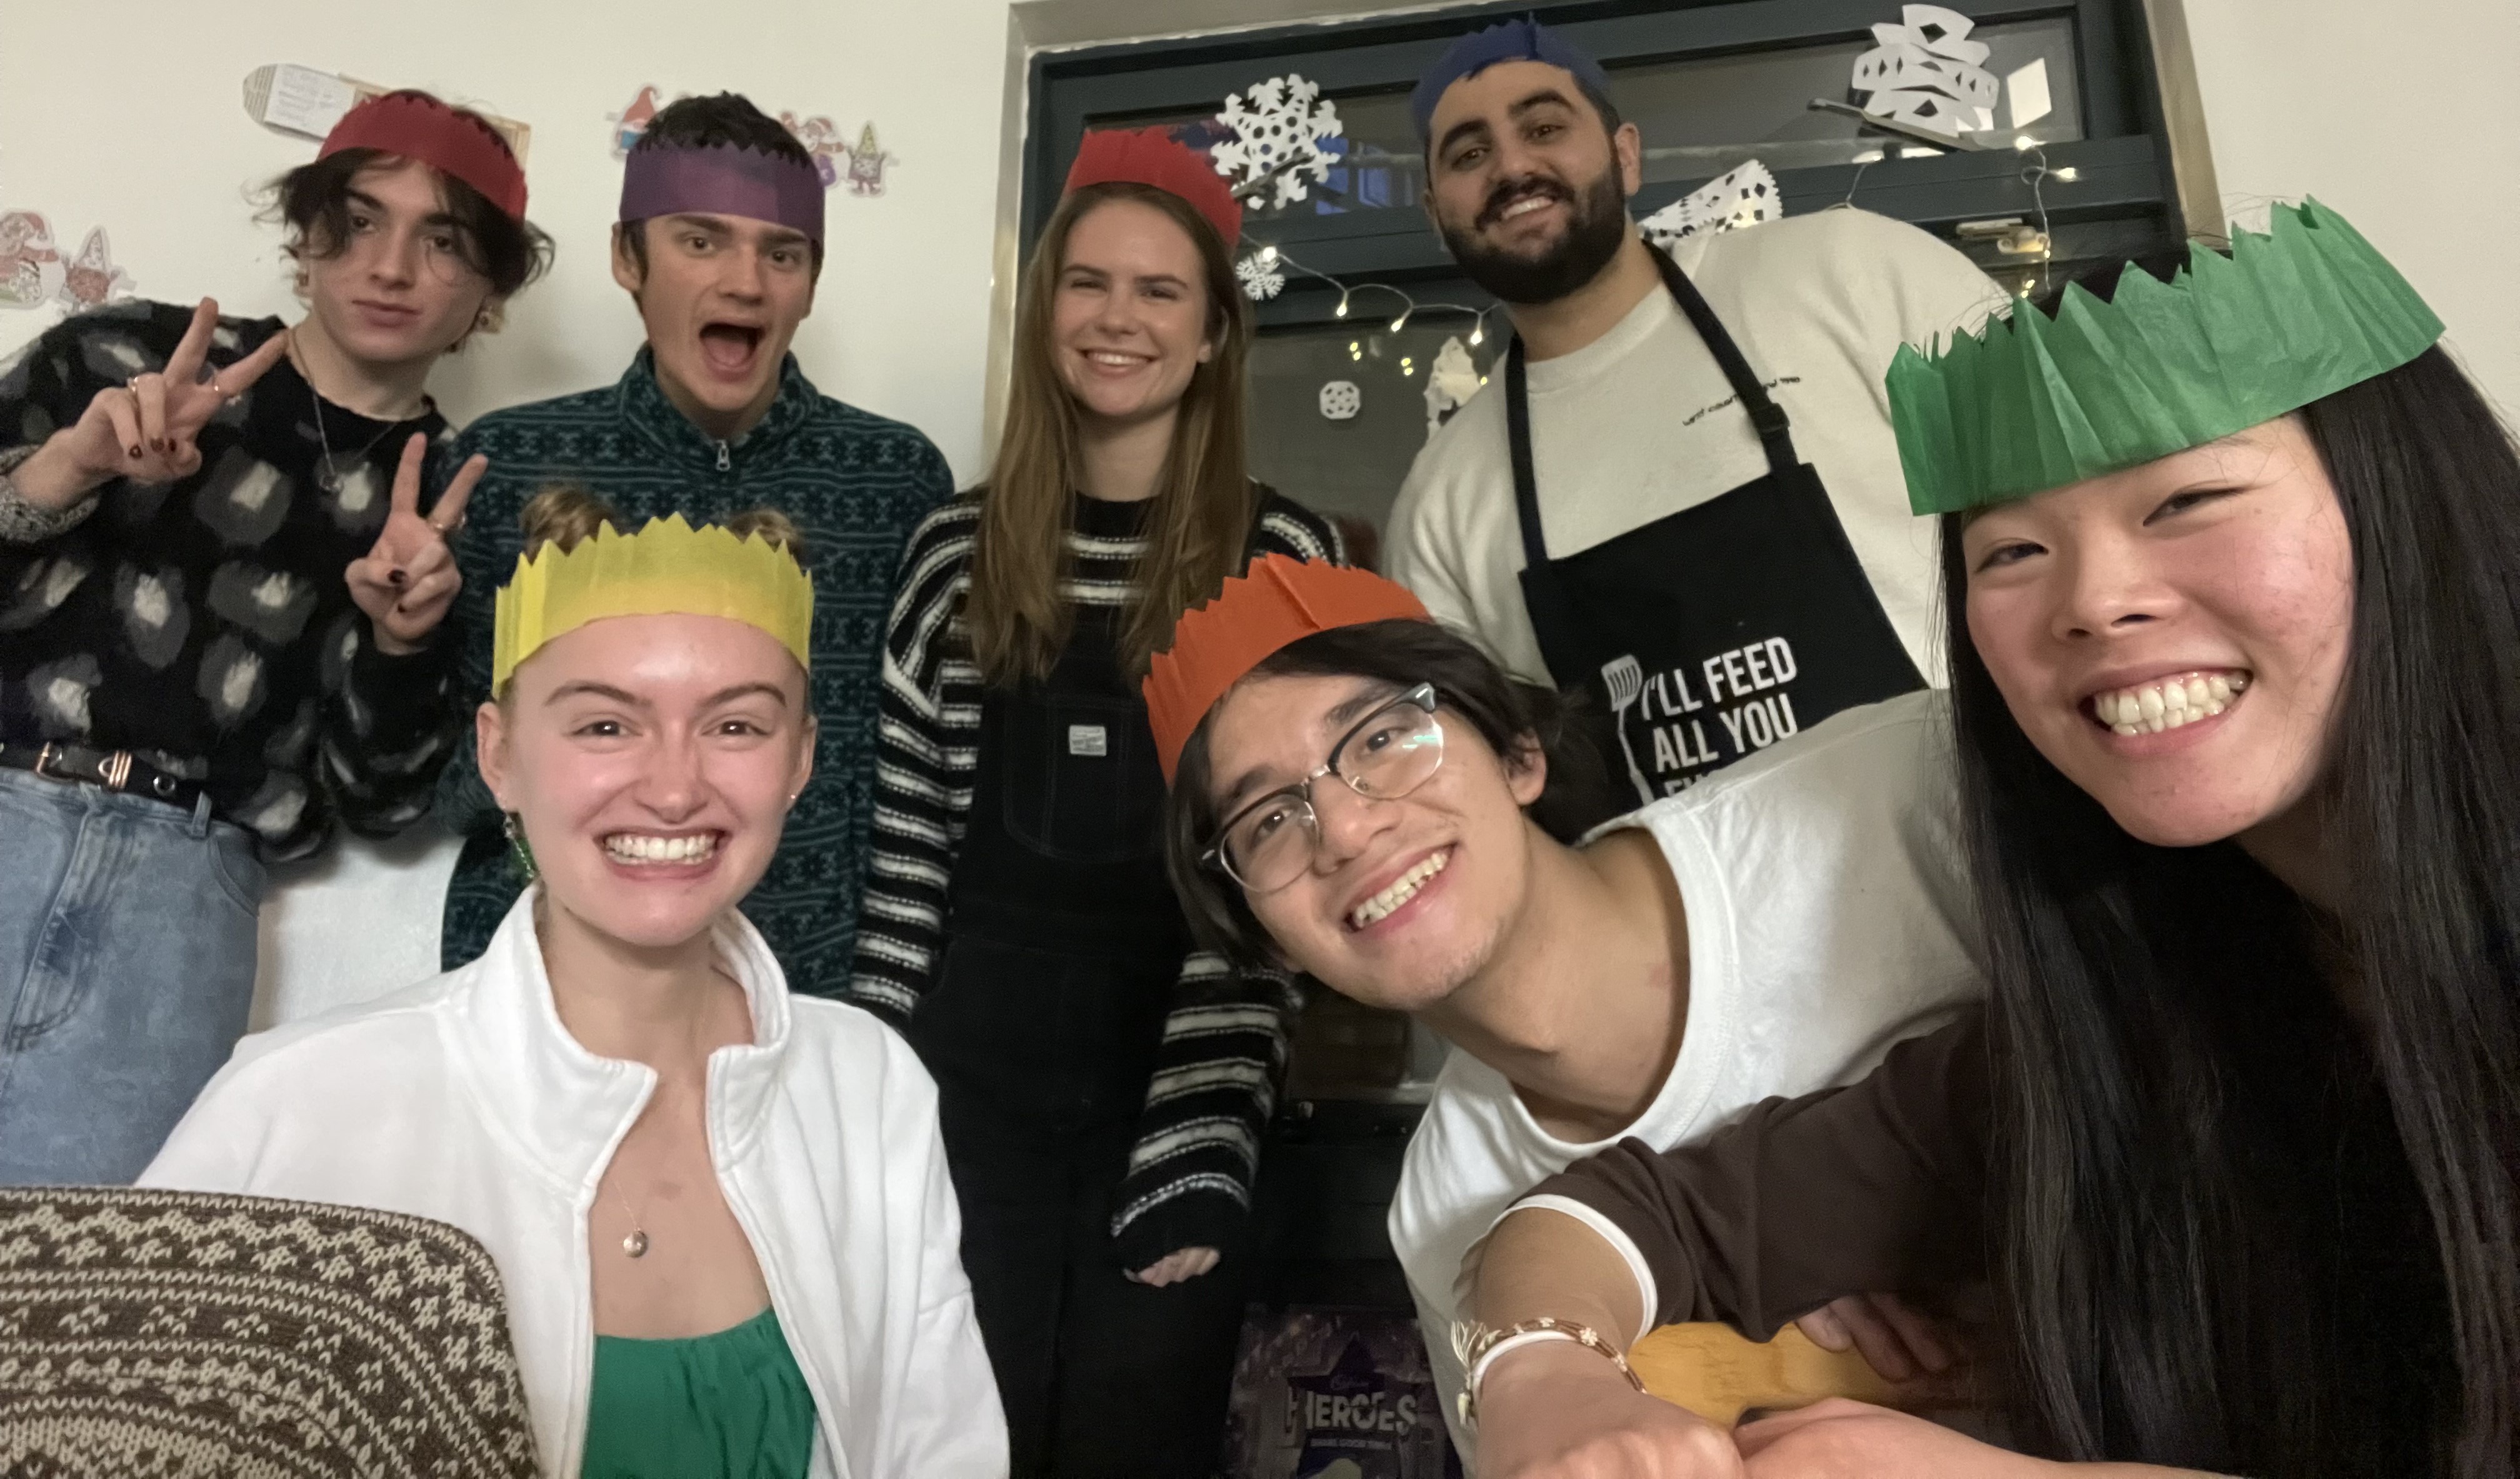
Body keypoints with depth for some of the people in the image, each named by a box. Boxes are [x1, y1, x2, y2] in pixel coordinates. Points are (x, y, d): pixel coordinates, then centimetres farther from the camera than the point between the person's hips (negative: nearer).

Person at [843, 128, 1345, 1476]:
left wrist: (1206, 1137, -11)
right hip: (975, 1085, 2)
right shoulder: (957, 553, 3)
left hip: (1174, 1089, -1)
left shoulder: (1283, 557, -4)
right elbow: (903, 856, 4)